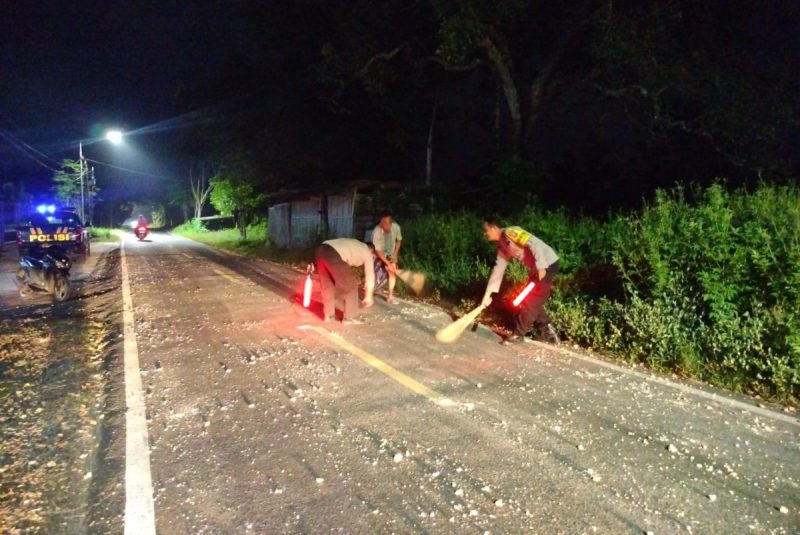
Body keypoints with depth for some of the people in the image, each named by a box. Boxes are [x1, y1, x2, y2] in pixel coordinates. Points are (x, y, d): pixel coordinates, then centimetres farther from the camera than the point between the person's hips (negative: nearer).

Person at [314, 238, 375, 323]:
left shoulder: (354, 245, 39)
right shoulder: (367, 252, 20)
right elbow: (370, 275, 23)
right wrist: (368, 297, 33)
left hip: (320, 251, 7)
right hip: (333, 255, -7)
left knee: (327, 285, 24)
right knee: (351, 286, 10)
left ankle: (328, 315, 31)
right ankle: (348, 317, 17)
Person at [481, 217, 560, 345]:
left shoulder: (509, 232, -15)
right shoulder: (502, 246, 13)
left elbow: (534, 244, -24)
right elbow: (498, 270, 15)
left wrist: (540, 266, -27)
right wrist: (488, 294, 13)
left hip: (547, 264, -9)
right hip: (536, 269, 9)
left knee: (530, 301, -4)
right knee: (534, 301, 14)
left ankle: (518, 334, 6)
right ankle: (548, 330, 22)